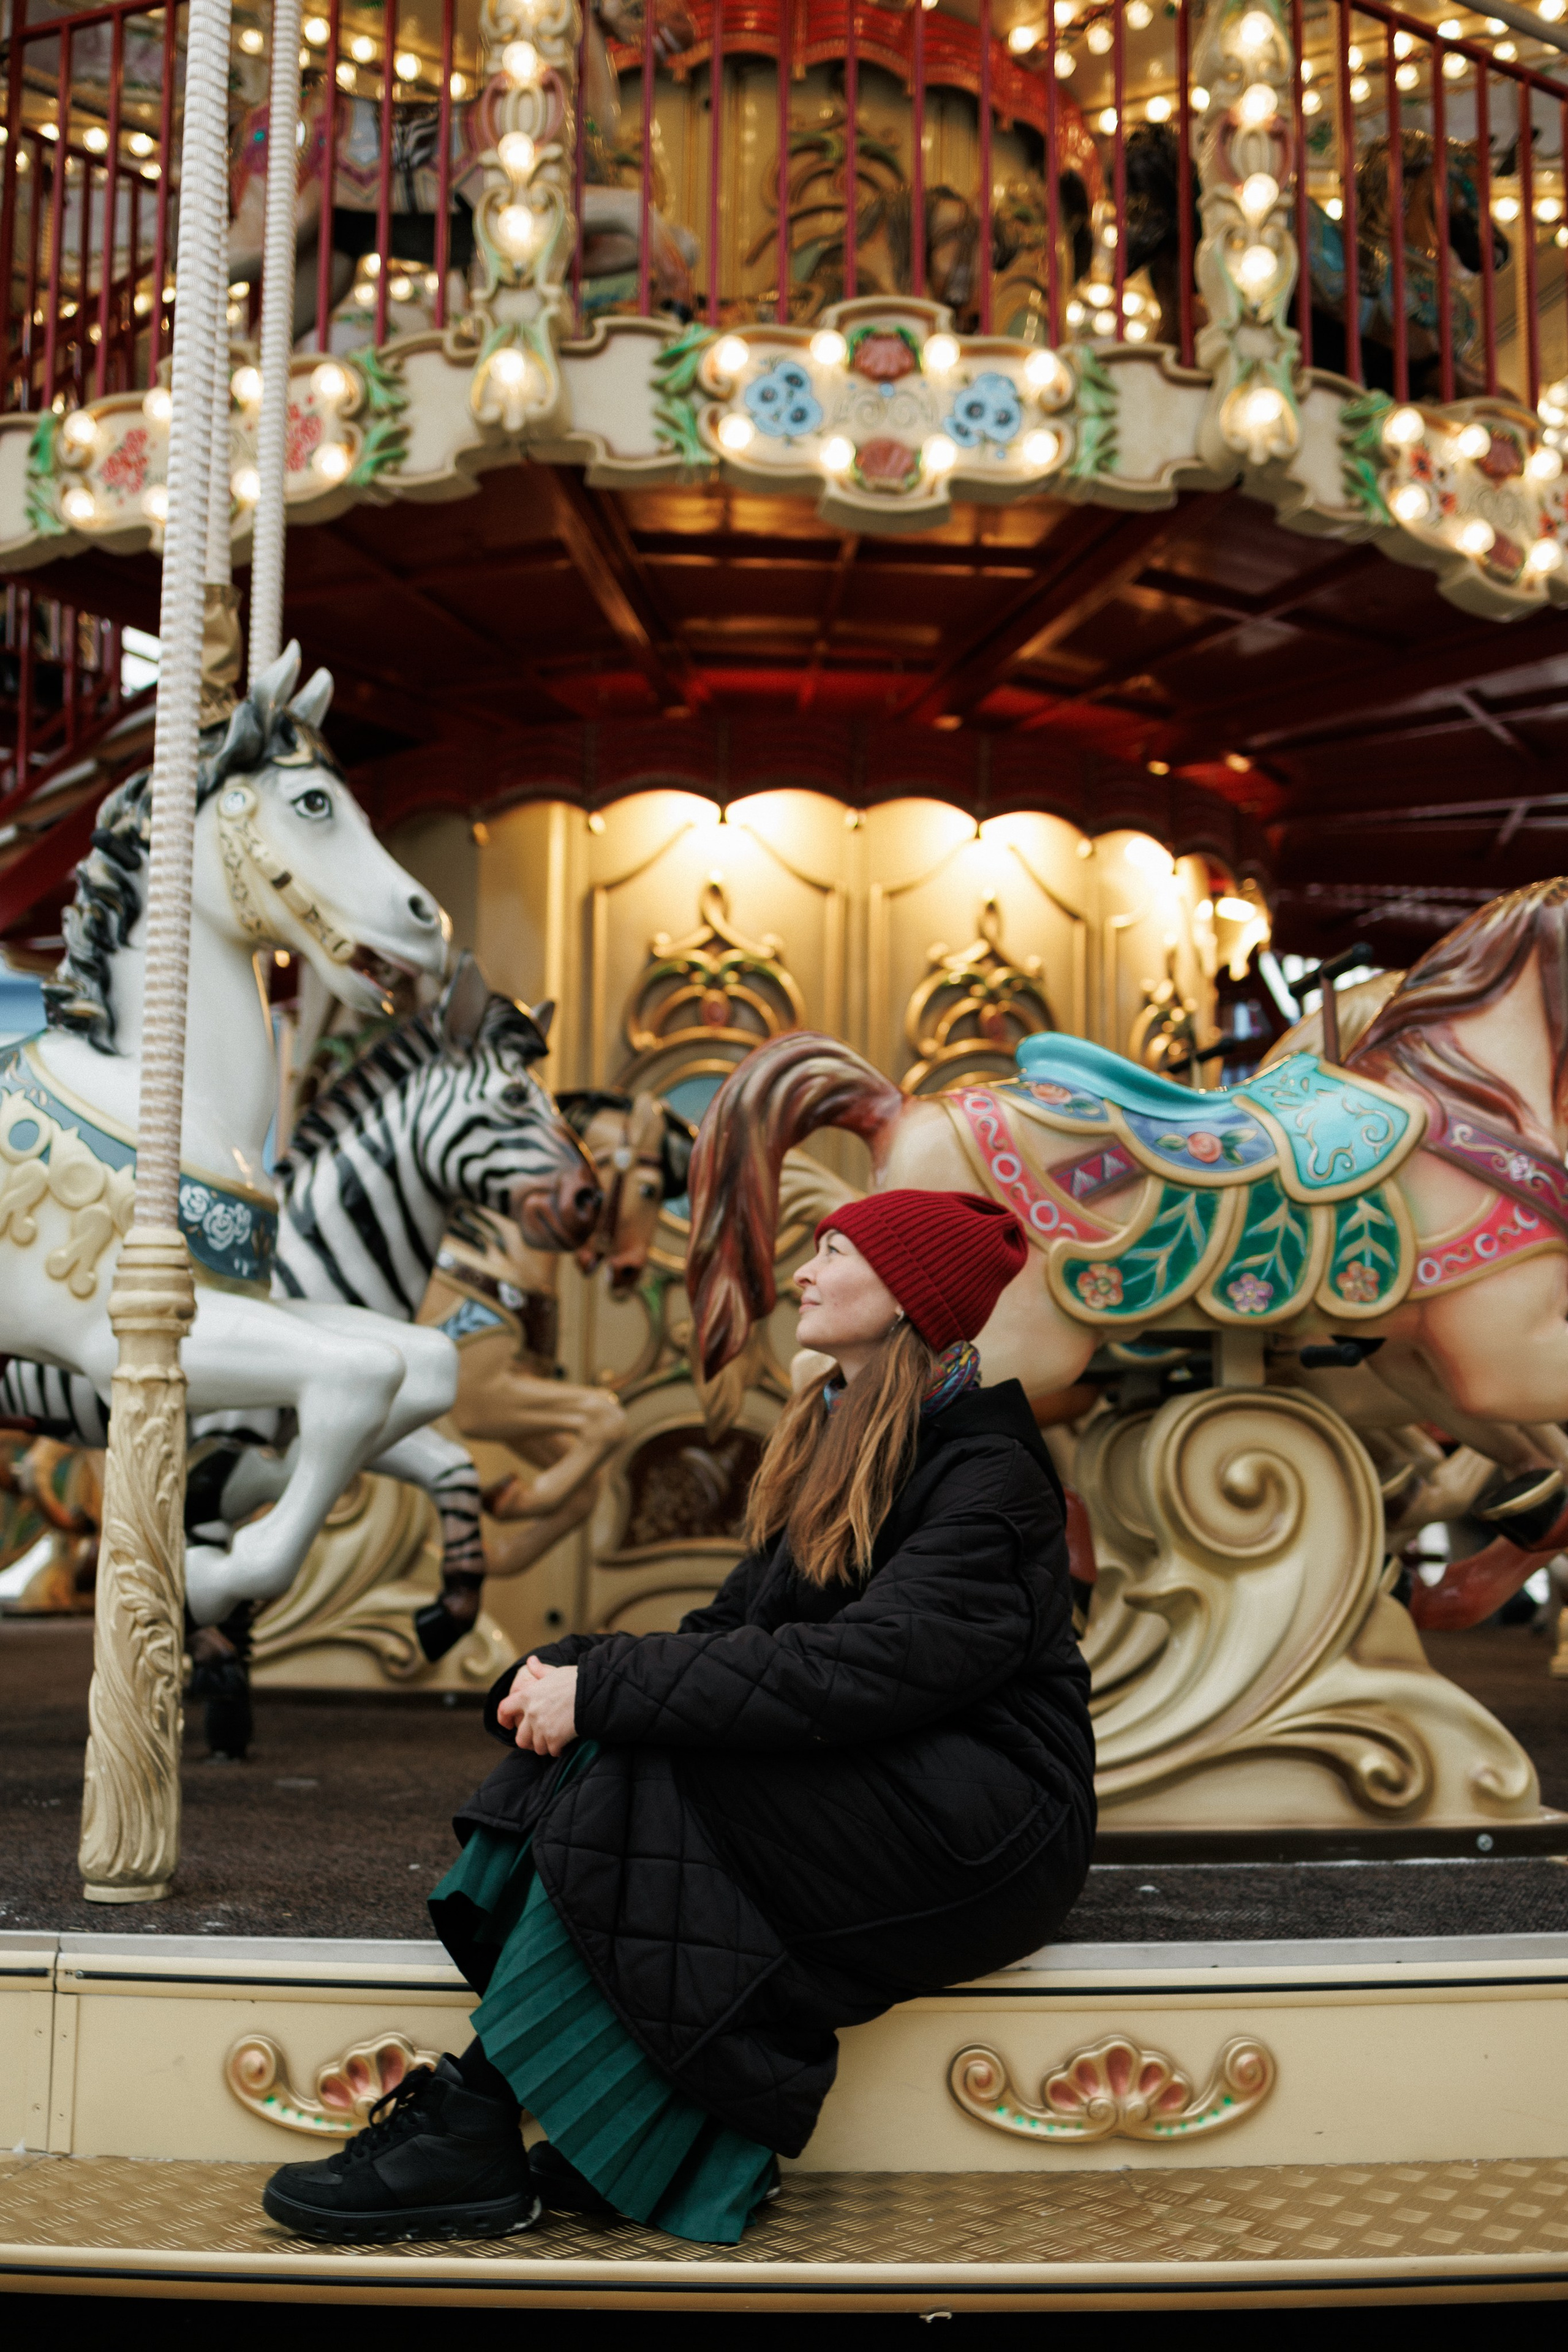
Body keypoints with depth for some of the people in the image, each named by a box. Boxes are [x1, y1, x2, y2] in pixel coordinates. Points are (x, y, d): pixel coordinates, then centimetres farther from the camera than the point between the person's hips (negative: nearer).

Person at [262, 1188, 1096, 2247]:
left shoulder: (989, 1478, -13)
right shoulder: (833, 1445, 15)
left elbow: (862, 1666, -27)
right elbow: (739, 1625, 8)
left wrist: (603, 1690, -27)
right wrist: (574, 1674, -11)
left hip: (987, 1832, -8)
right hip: (858, 1801, 8)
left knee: (639, 1776, -26)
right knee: (606, 1740, -16)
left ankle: (477, 2129, -19)